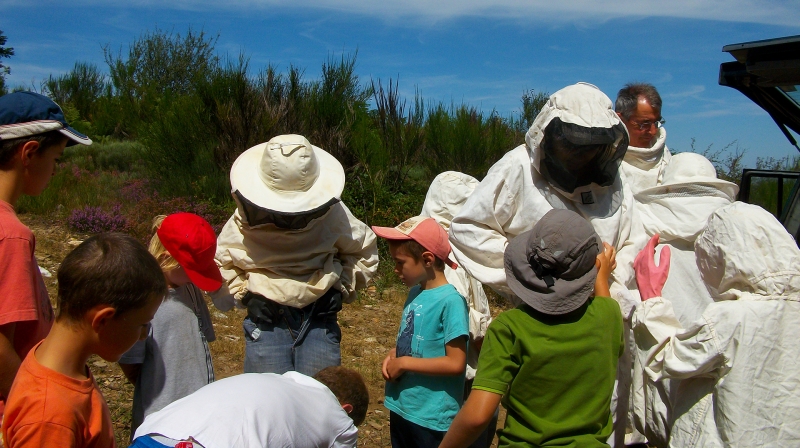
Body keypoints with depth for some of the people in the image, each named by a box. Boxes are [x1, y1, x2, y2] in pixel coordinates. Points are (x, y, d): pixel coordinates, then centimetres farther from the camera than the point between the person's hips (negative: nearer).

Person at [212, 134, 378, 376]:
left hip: (320, 321, 0)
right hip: (266, 322, 0)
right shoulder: (245, 221, -7)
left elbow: (365, 251, 9)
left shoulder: (332, 213, -8)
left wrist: (342, 287, 0)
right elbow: (218, 265, 8)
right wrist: (244, 294, -4)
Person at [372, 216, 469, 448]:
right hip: (401, 407, 7)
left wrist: (403, 363, -18)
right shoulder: (415, 292, 4)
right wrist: (394, 355, -3)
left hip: (432, 419, -7)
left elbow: (456, 363, -23)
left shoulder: (450, 301, -21)